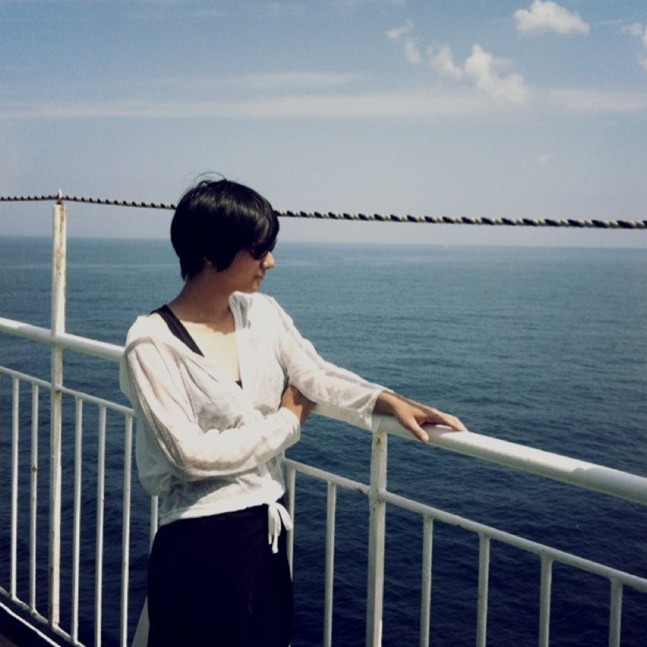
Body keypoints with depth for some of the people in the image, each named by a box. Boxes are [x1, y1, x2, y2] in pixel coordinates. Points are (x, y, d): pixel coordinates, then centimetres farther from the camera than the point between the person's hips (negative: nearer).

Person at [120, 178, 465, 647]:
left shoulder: (262, 314, 1)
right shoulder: (152, 344, -16)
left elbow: (318, 377, -3)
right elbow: (191, 453, -21)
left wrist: (388, 401, -20)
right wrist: (286, 422, -12)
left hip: (269, 531, 6)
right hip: (201, 546, -6)